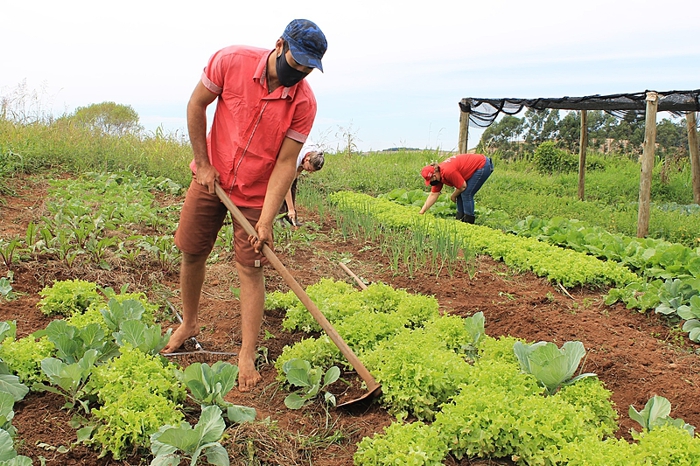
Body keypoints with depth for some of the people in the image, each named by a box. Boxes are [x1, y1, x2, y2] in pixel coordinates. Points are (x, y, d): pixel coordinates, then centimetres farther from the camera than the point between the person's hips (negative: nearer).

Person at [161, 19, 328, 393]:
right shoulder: (231, 61, -17)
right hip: (211, 178, 2)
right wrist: (203, 163, -6)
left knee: (250, 269, -3)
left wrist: (266, 220, -22)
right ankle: (188, 324, 34)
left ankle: (247, 355, 6)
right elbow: (196, 105, -4)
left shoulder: (304, 103, -18)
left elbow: (285, 163, -17)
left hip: (256, 194, -2)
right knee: (191, 252, 10)